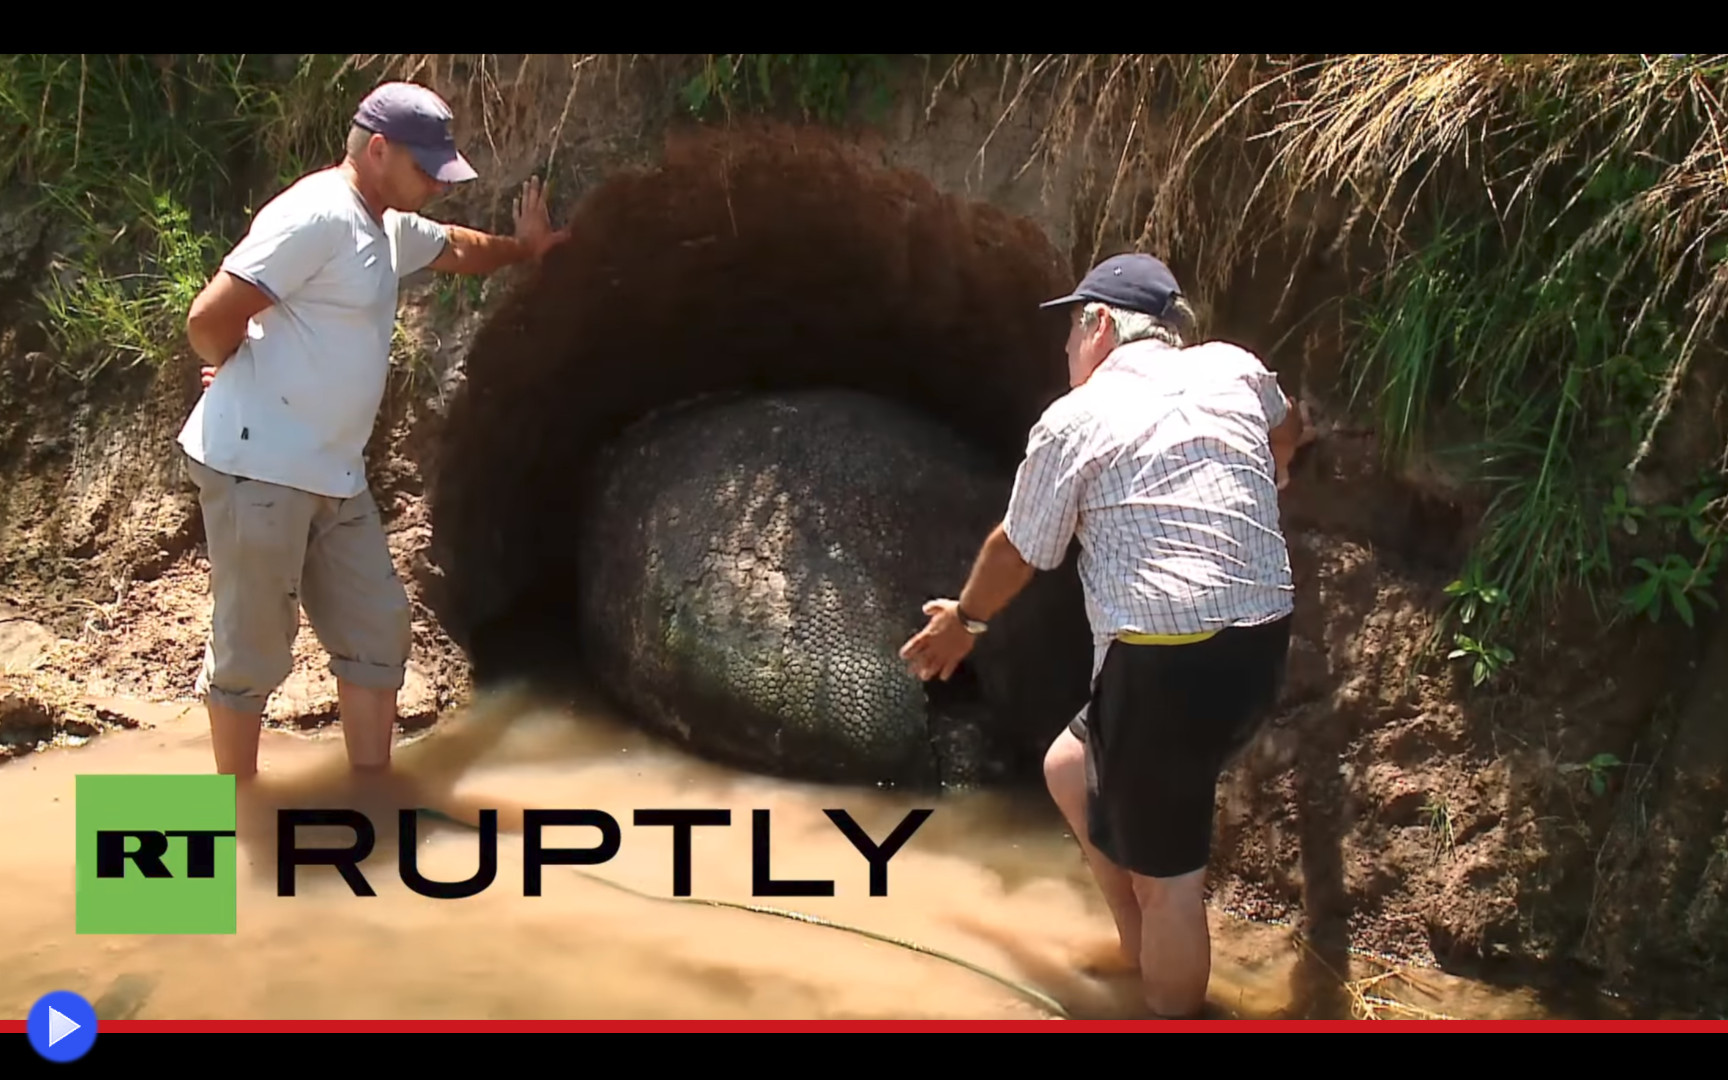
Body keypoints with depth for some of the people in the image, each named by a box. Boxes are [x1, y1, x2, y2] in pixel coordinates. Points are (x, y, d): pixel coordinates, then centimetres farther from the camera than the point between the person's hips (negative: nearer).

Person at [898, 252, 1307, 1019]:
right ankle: (1140, 948, 36)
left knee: (1165, 874, 3)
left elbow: (1017, 550, 8)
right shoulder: (1234, 369, 10)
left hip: (1168, 663, -8)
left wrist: (963, 619, 28)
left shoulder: (1074, 421, -4)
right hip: (1262, 643, 8)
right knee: (1071, 768, 25)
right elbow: (1288, 430, 34)